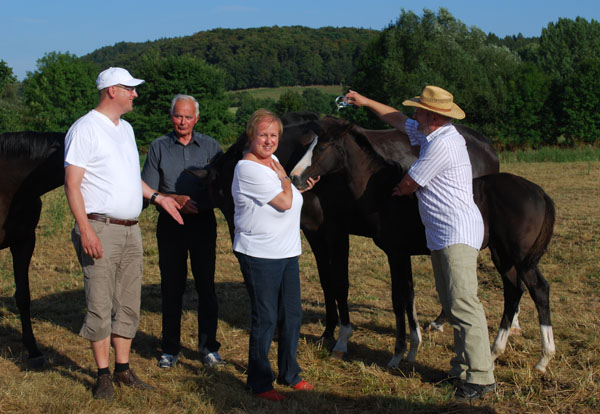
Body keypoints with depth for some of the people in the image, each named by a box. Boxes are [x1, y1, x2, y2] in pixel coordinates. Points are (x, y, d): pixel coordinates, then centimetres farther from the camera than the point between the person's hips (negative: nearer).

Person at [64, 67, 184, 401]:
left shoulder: (126, 128, 15)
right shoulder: (85, 128, -10)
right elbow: (72, 183, -15)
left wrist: (158, 197, 21)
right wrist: (85, 229, -22)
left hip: (131, 229, 8)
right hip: (101, 230, -8)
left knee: (129, 304, 12)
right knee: (101, 305, -1)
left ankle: (123, 369, 22)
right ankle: (104, 375, 10)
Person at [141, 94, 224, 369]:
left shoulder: (210, 146, 5)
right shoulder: (158, 147, 3)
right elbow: (147, 191, -1)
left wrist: (212, 198, -17)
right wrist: (175, 199, -16)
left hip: (203, 222, 0)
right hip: (170, 224, 0)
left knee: (206, 284, 4)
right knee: (171, 286, 5)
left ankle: (208, 346, 16)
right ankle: (170, 348, 17)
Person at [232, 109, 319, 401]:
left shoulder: (273, 162, 11)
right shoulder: (248, 168, -16)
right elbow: (284, 202, -20)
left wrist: (301, 188, 14)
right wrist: (284, 177, -6)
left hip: (288, 253, 9)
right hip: (259, 256, -9)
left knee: (292, 316, 13)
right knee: (265, 319, -1)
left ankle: (289, 374, 28)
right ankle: (259, 383, 14)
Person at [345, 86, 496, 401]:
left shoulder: (442, 144, -18)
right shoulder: (432, 133, 13)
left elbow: (409, 184, -9)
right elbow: (400, 122, 31)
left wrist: (398, 190, 14)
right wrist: (366, 102, 31)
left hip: (458, 234, -11)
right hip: (440, 235, 11)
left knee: (463, 303, -14)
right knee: (451, 304, 11)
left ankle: (481, 377, -13)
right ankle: (463, 367, 16)